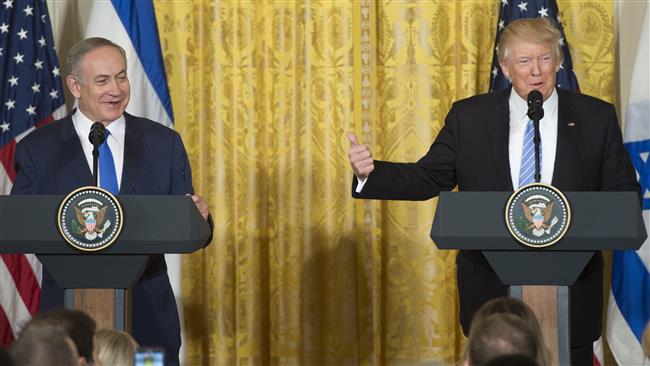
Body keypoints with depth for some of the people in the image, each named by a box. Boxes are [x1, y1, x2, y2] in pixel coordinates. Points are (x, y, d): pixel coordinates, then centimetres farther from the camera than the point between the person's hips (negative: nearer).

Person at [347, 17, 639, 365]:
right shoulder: (469, 117, 3)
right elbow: (427, 178, 4)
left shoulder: (596, 117, 2)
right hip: (491, 289, 0)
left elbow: (623, 192, 3)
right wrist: (370, 173, -13)